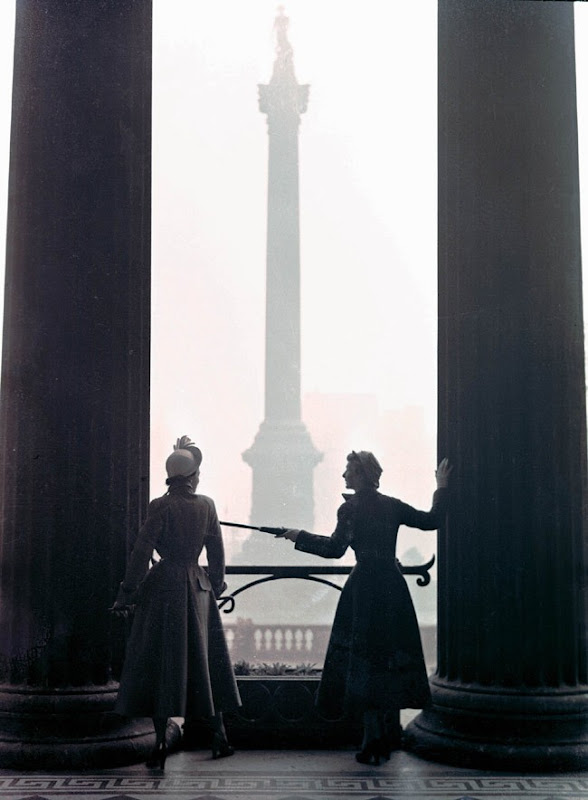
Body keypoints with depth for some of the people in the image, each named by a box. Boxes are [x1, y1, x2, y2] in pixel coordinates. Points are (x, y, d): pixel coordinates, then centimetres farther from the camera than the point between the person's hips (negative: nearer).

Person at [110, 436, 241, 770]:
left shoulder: (162, 506, -9)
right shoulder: (206, 505, 2)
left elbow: (142, 552, -11)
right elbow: (217, 551, 8)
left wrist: (127, 594, -5)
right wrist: (217, 585, 22)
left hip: (164, 587, -3)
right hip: (198, 588, 4)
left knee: (162, 662, 1)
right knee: (204, 659, 14)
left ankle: (161, 744, -1)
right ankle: (219, 736, 20)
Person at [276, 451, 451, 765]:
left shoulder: (351, 508, -8)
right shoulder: (392, 506, 7)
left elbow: (335, 548, -14)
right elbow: (431, 521, 13)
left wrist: (299, 536, -5)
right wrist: (441, 489, 24)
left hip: (365, 589, -5)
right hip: (392, 587, 5)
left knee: (364, 661, 0)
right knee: (391, 657, 13)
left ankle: (374, 741, -1)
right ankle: (390, 735, 21)